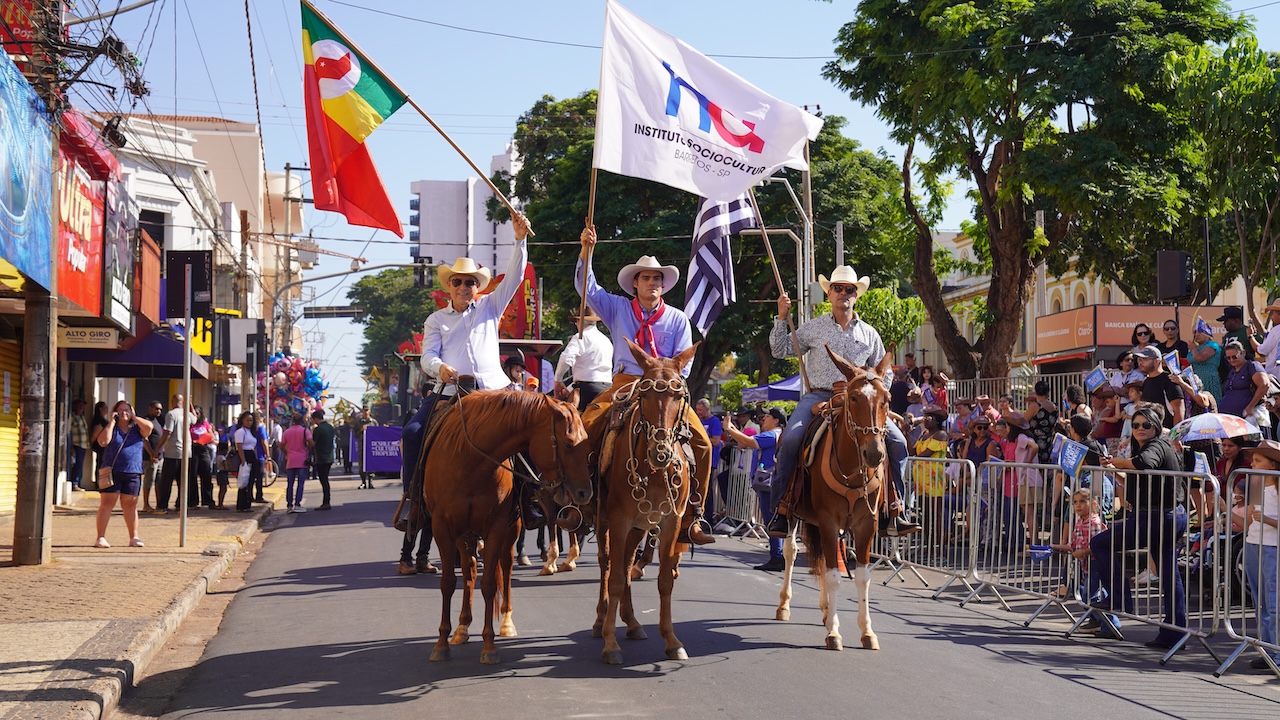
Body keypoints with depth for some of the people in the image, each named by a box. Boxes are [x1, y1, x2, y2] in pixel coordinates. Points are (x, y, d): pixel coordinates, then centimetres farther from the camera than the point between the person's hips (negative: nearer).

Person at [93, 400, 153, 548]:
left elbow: (149, 427, -8)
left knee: (130, 505, 8)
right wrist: (111, 422, -7)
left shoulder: (136, 429, 12)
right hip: (112, 472, -2)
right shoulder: (111, 428, 6)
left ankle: (134, 537, 15)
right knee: (107, 503, -6)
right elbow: (103, 441, -12)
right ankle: (101, 537, -4)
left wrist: (133, 418, 1)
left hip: (133, 473, 2)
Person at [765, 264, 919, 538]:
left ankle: (893, 510, -5)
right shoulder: (813, 327, 10)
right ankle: (782, 507, -20)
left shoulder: (869, 334, 15)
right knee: (791, 438, -29)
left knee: (897, 441, -13)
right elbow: (780, 351, 11)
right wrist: (782, 318, 1)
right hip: (818, 396, -2)